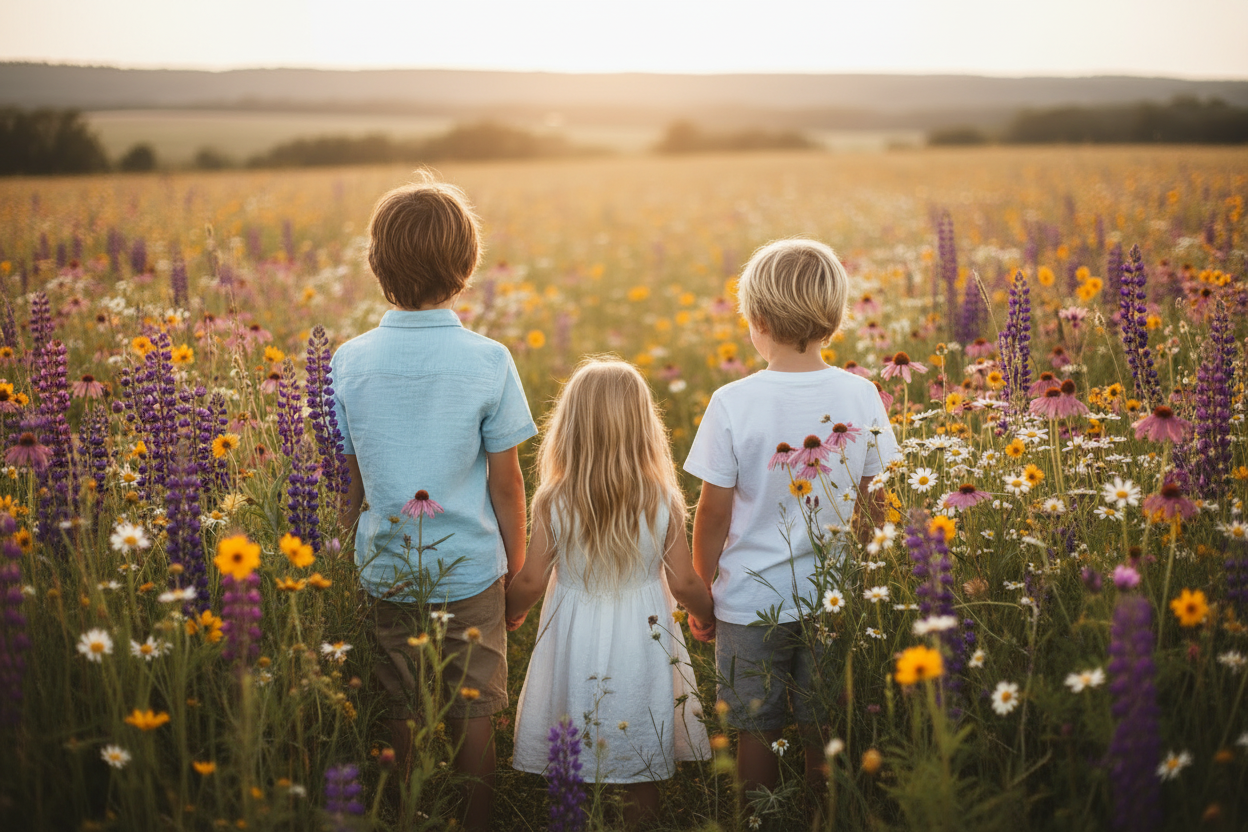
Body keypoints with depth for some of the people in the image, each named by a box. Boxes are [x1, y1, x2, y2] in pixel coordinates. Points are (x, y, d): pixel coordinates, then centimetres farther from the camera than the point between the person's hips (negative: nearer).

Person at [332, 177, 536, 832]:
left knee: (405, 717, 14)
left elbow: (347, 480, 0)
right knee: (473, 720, 11)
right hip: (470, 569, -2)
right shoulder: (488, 361, -13)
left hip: (386, 572, 2)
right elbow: (505, 481, -8)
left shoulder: (349, 362, -7)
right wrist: (517, 568, 5)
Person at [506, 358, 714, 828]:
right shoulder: (663, 502, -13)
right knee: (642, 775, 16)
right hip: (643, 641, 1)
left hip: (574, 637, 0)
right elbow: (684, 583, -7)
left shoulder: (553, 502, -15)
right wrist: (710, 616, 14)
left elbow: (532, 581, -7)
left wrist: (510, 612, 15)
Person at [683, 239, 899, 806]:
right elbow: (874, 504, 2)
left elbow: (714, 512, -9)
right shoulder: (862, 397, -6)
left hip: (751, 599, -2)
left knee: (757, 733, 12)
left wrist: (701, 593, 5)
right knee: (825, 737, 14)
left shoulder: (732, 403, -14)